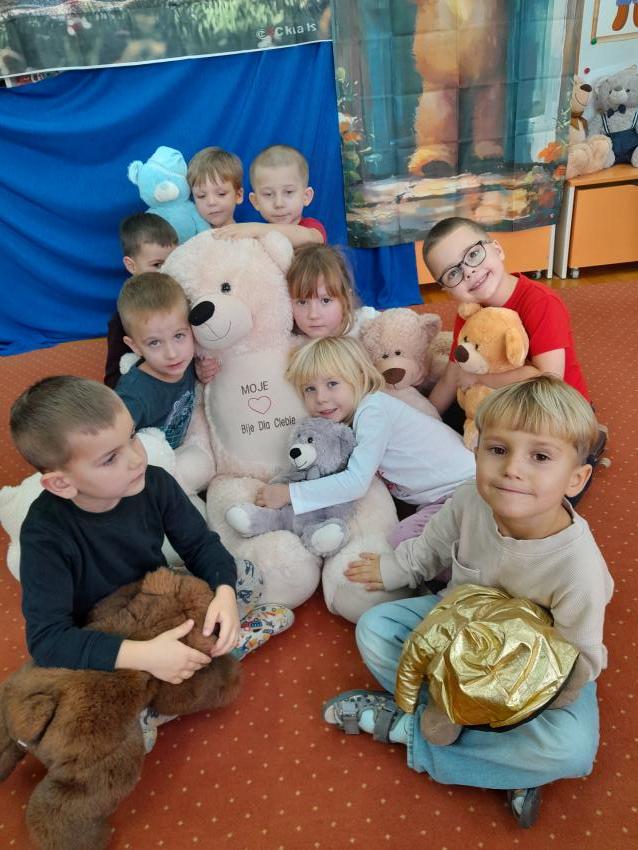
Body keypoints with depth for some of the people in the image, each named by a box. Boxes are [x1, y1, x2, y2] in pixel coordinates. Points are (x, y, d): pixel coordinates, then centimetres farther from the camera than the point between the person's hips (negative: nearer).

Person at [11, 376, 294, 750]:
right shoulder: (45, 533, -32)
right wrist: (143, 655, -44)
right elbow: (46, 638, -34)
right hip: (104, 649, -2)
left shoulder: (155, 483, -21)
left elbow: (201, 544, -10)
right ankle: (235, 642, -9)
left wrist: (224, 593, -31)